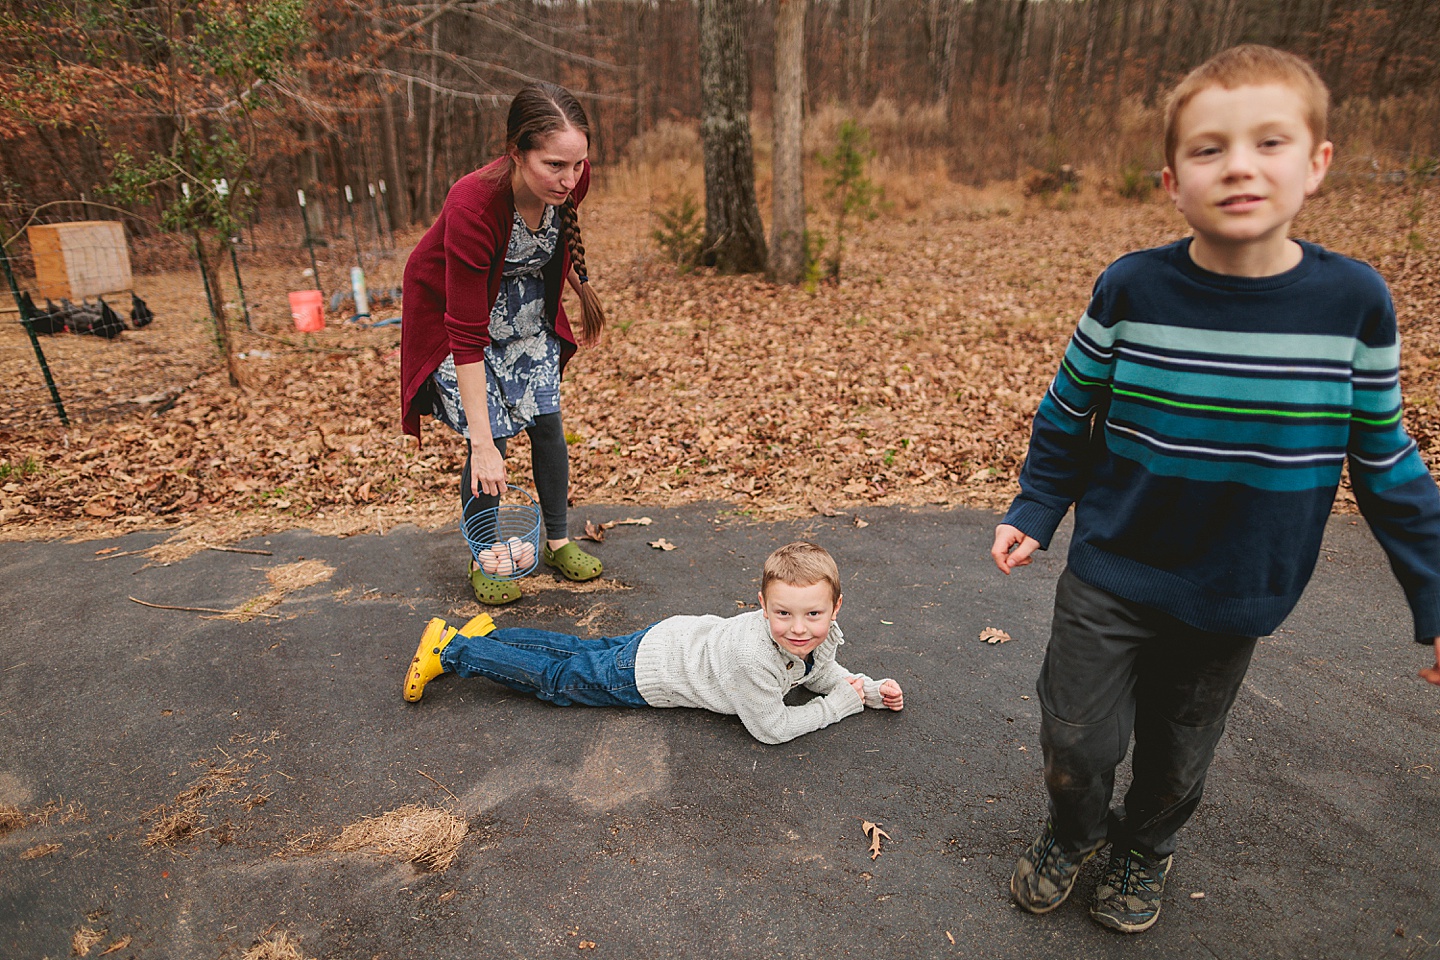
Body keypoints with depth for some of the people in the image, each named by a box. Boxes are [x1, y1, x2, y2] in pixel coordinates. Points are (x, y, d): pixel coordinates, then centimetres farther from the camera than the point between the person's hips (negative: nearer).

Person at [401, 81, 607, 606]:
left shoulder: (569, 181, -24)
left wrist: (580, 280, 18)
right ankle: (484, 559, 13)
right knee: (490, 437, -9)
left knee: (546, 418, 2)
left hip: (527, 305, 5)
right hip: (452, 312, -5)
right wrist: (483, 444, -35)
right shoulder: (472, 207, -39)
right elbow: (467, 336, -36)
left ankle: (559, 542, 20)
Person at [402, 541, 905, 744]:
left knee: (583, 652, 23)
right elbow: (770, 729, -28)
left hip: (672, 636, 6)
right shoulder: (754, 656, -39)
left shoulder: (820, 638, -15)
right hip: (644, 672, -6)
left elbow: (821, 673, 8)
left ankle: (488, 633, 40)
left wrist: (872, 689, -6)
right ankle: (449, 648, 23)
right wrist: (840, 704, -19)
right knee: (556, 678, 10)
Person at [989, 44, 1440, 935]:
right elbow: (1068, 416, 0)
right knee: (1079, 740, 6)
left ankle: (1145, 850, 49)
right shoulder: (1131, 290, -13)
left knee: (1179, 752, 19)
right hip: (1111, 578, -1)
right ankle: (1074, 834, 40)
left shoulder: (1354, 301, -11)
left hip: (1235, 596, 1)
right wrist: (1034, 514, 2)